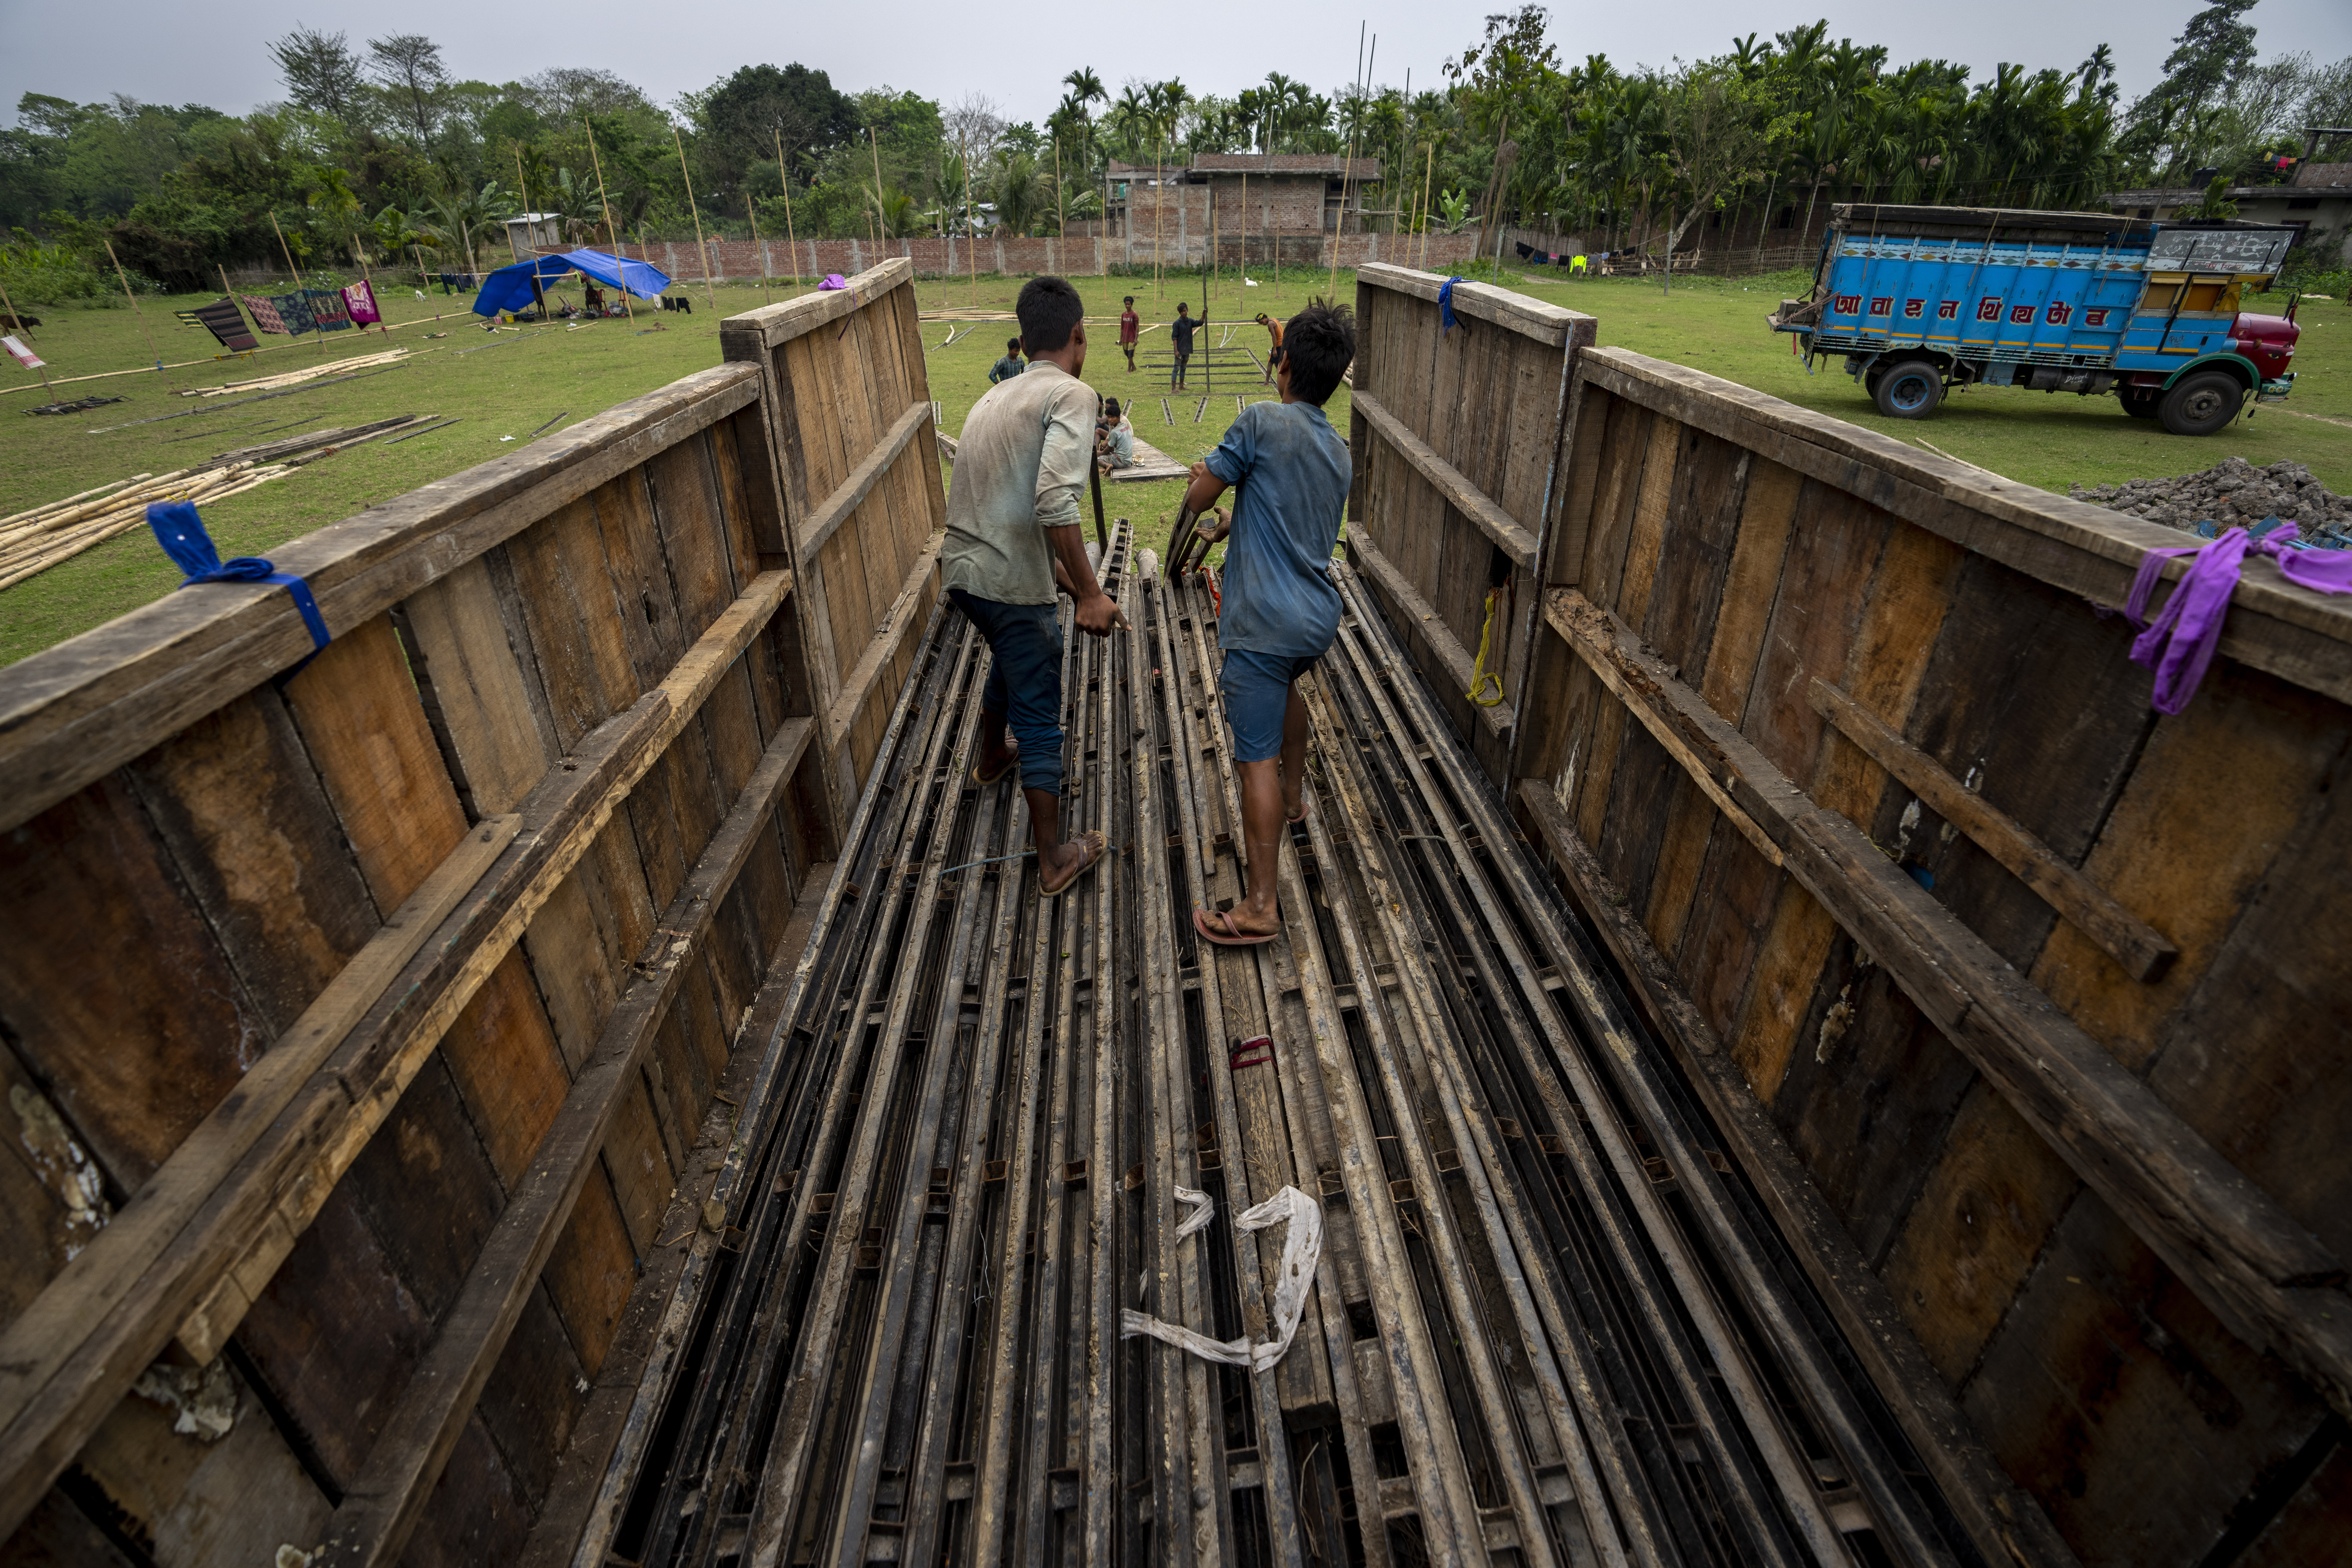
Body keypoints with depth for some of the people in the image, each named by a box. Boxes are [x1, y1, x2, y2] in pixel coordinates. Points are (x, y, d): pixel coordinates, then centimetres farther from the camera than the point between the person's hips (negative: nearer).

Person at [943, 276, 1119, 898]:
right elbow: (1055, 502, -27)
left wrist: (1064, 579, 29)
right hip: (1010, 583, -8)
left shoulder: (996, 396, 16)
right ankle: (1055, 861, 14)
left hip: (960, 569, 8)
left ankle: (992, 758, 58)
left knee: (1011, 658, 35)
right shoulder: (1072, 395, -11)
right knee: (1040, 721, 3)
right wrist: (1089, 594, -23)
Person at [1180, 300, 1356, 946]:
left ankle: (1260, 908, -5)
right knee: (1286, 683, 38)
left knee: (1257, 758, -7)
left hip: (1266, 621, -8)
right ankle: (1294, 794, 53)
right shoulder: (1339, 452, 13)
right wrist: (1230, 522, 35)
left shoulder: (1263, 421, -10)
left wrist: (1205, 479, 16)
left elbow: (1197, 498, -5)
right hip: (1319, 618, 8)